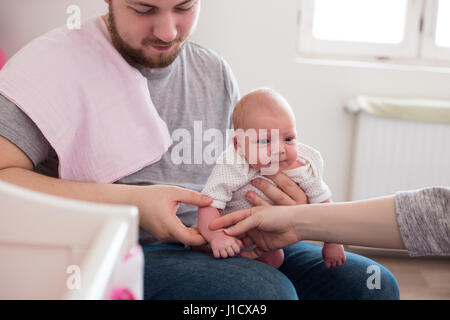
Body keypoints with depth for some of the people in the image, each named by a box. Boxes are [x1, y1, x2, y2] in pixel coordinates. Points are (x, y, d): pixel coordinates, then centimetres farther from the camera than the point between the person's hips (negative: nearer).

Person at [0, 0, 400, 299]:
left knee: (372, 283, -6)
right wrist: (129, 200, -21)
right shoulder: (56, 61, -5)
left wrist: (285, 204, -4)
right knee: (266, 291, -32)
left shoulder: (216, 72, 13)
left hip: (216, 241, 6)